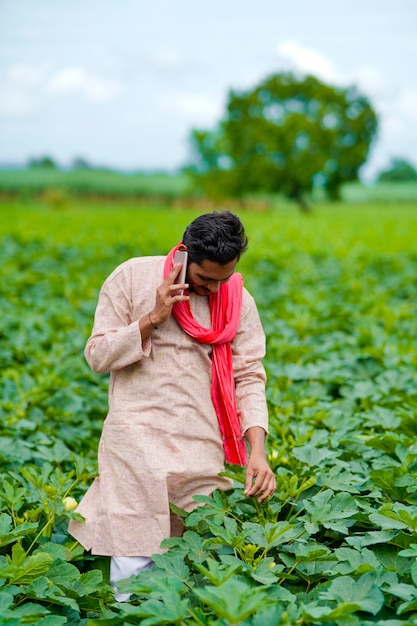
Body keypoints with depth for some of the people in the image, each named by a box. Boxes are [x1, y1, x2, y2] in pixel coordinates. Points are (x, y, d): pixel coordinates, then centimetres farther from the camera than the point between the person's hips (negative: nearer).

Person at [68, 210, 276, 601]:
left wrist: (258, 451, -12)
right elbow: (97, 356, 0)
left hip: (201, 444, 3)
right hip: (138, 436, -2)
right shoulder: (132, 277, -1)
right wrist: (152, 320, -13)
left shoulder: (239, 302, 5)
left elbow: (249, 377, 1)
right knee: (133, 568, -4)